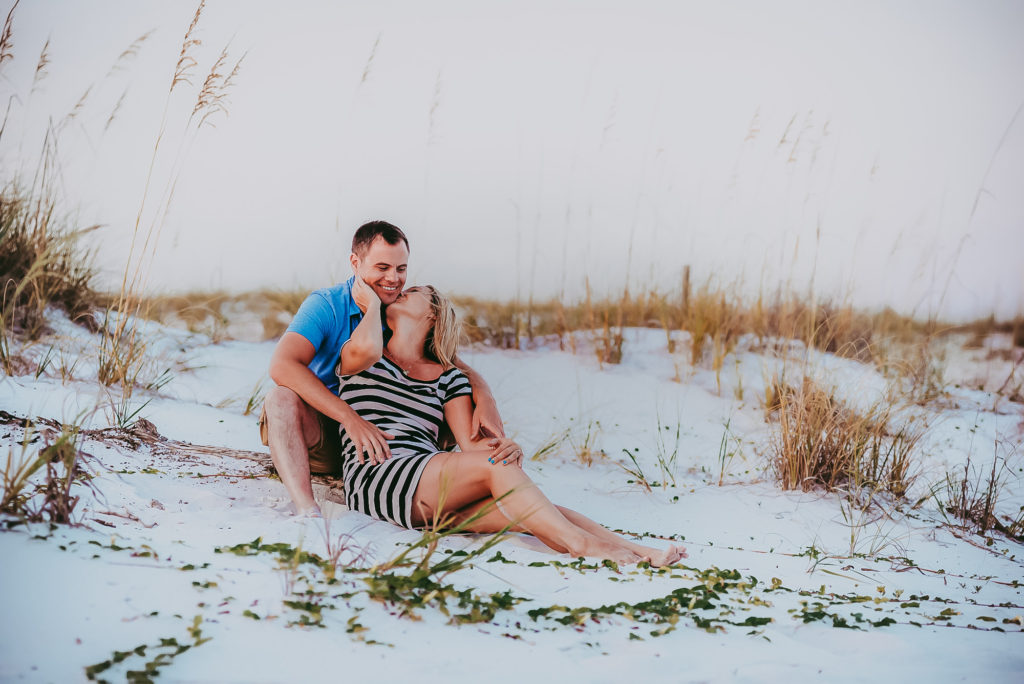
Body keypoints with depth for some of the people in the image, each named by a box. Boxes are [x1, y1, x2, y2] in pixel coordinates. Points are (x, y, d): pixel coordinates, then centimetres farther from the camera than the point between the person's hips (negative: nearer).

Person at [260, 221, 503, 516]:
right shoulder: (325, 305, -12)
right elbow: (282, 365, -28)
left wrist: (485, 398, -28)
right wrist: (349, 418, -38)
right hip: (323, 436, -3)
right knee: (282, 397, -34)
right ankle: (307, 511, -44)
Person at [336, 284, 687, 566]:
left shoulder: (448, 377, 20)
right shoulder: (368, 361, 14)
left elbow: (472, 441, 7)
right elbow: (363, 353, -14)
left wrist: (506, 447, -17)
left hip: (428, 499, 4)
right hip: (373, 479, -3)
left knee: (525, 513, -22)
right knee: (497, 467, -26)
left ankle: (638, 551, -32)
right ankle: (582, 545, -31)